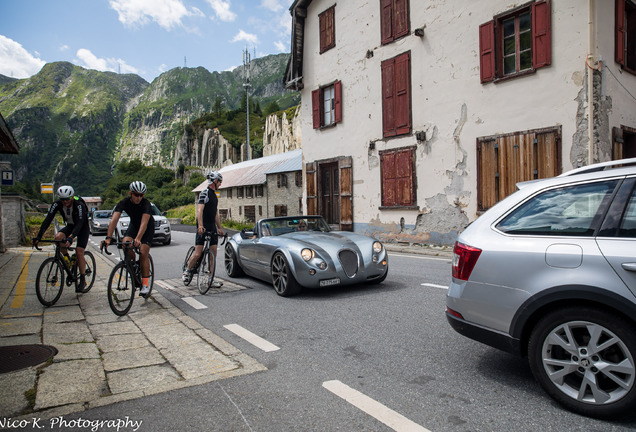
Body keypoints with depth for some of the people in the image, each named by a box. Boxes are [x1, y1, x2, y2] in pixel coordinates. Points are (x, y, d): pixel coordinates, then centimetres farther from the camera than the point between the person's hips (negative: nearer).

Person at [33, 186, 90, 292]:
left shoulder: (79, 205, -31)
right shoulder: (57, 204, -19)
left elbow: (79, 223, -39)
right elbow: (48, 220, -24)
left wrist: (71, 237, -55)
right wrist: (38, 237, -35)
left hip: (82, 227, -5)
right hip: (70, 226, 5)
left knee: (79, 252, -16)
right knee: (58, 237, -27)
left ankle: (83, 280, -4)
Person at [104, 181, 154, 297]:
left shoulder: (146, 204, -30)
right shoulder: (124, 202, -22)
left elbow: (144, 222, -43)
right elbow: (114, 219, -32)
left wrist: (138, 238, -58)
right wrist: (108, 237, -45)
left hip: (148, 228, -3)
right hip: (134, 225, 3)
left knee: (143, 254, -17)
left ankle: (145, 284, -5)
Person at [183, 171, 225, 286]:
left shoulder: (214, 195, 18)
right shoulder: (204, 194, -9)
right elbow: (200, 210, -22)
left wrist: (219, 228, 25)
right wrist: (200, 225, -34)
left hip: (212, 228, 8)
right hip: (203, 228, -8)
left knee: (213, 254, 2)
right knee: (198, 253, -8)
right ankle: (187, 271, 16)